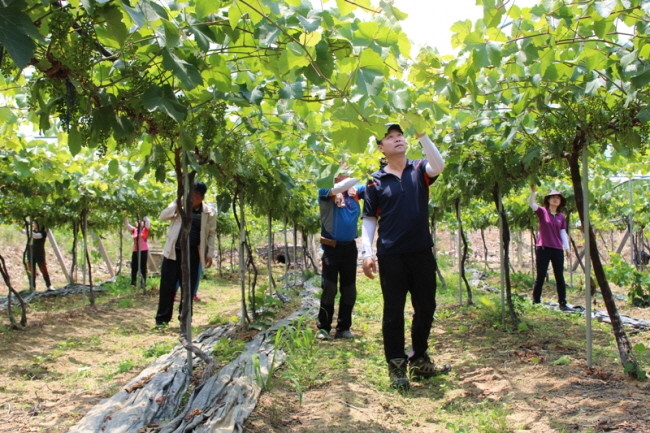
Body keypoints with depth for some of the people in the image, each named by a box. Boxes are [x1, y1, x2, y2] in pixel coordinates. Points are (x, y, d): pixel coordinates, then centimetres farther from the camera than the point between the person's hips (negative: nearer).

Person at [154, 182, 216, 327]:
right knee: (167, 285, 2)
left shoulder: (209, 212, 0)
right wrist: (178, 204, -17)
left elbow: (211, 234, 5)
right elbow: (163, 216, -5)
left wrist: (210, 254, -1)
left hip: (192, 254, 0)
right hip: (173, 251, 1)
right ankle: (162, 318, 11)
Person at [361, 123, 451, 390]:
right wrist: (367, 253, -6)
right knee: (394, 311, 2)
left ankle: (419, 361, 27)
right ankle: (396, 365, 14)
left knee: (426, 307, 11)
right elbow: (369, 220, 3)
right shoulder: (376, 181, 3)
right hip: (390, 255, -2)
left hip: (422, 251, 3)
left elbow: (439, 166, -16)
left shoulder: (419, 171, 6)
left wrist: (421, 135, -23)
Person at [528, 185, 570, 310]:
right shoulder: (542, 212, 1)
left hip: (557, 249, 3)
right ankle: (536, 302, 7)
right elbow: (531, 203, -14)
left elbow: (563, 232, 8)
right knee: (540, 276, 1)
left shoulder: (561, 217, 10)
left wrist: (567, 247, -2)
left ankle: (562, 303, 13)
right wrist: (533, 192, -30)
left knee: (560, 277, 7)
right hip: (543, 248, -3)